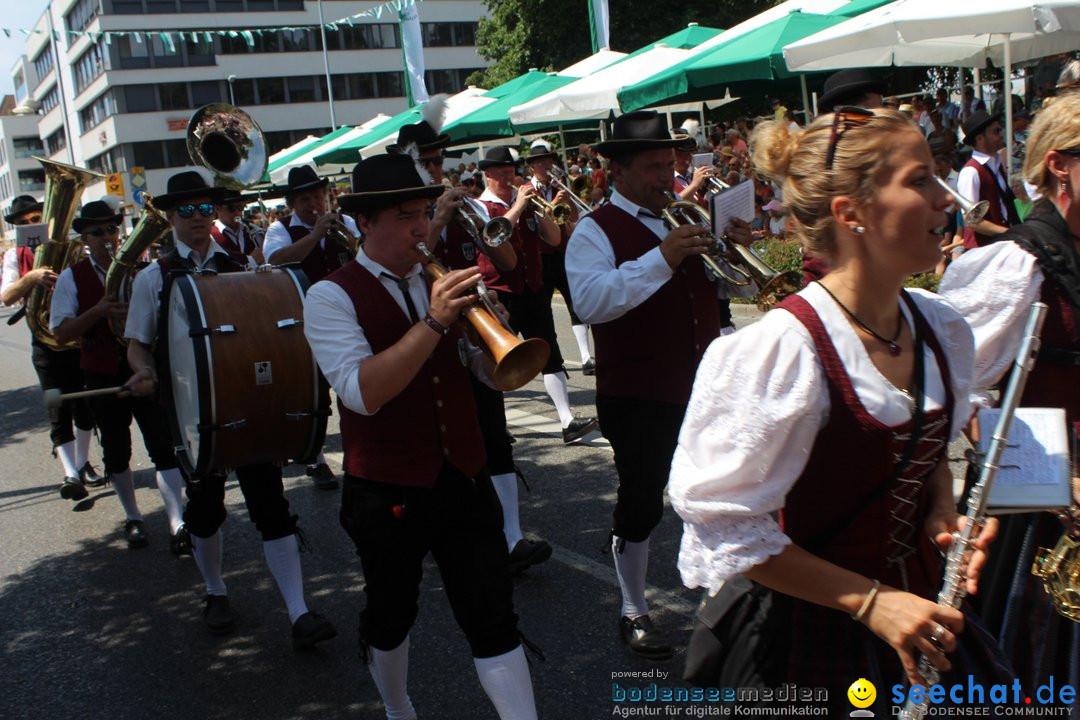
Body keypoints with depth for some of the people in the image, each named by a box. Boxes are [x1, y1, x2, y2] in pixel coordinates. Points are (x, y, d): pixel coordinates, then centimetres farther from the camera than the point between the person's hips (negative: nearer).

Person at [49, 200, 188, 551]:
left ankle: (177, 525, -12)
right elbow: (60, 332, -8)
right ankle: (133, 518, 31)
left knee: (164, 446, -9)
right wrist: (98, 311, -23)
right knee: (117, 451, 13)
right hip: (102, 375, 0)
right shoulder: (71, 278, -1)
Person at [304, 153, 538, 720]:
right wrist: (434, 321, -29)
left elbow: (495, 372, 6)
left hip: (464, 478, 4)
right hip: (386, 492, -3)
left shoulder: (439, 283, 7)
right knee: (391, 615, 18)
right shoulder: (332, 296, -10)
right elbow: (363, 392, -25)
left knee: (494, 618, 2)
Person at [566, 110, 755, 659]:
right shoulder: (595, 232, -8)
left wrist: (737, 252, -6)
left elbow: (731, 287, 16)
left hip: (703, 386, 6)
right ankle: (634, 612, 20)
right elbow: (591, 301, -26)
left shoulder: (688, 219, 13)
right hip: (638, 397, -6)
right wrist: (661, 259, -33)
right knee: (641, 505, 2)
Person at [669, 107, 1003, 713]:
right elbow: (726, 524, -23)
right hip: (812, 633, -6)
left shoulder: (944, 331, -3)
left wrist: (943, 511, -4)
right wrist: (869, 601, -22)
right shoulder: (786, 349, -26)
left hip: (916, 616, 7)